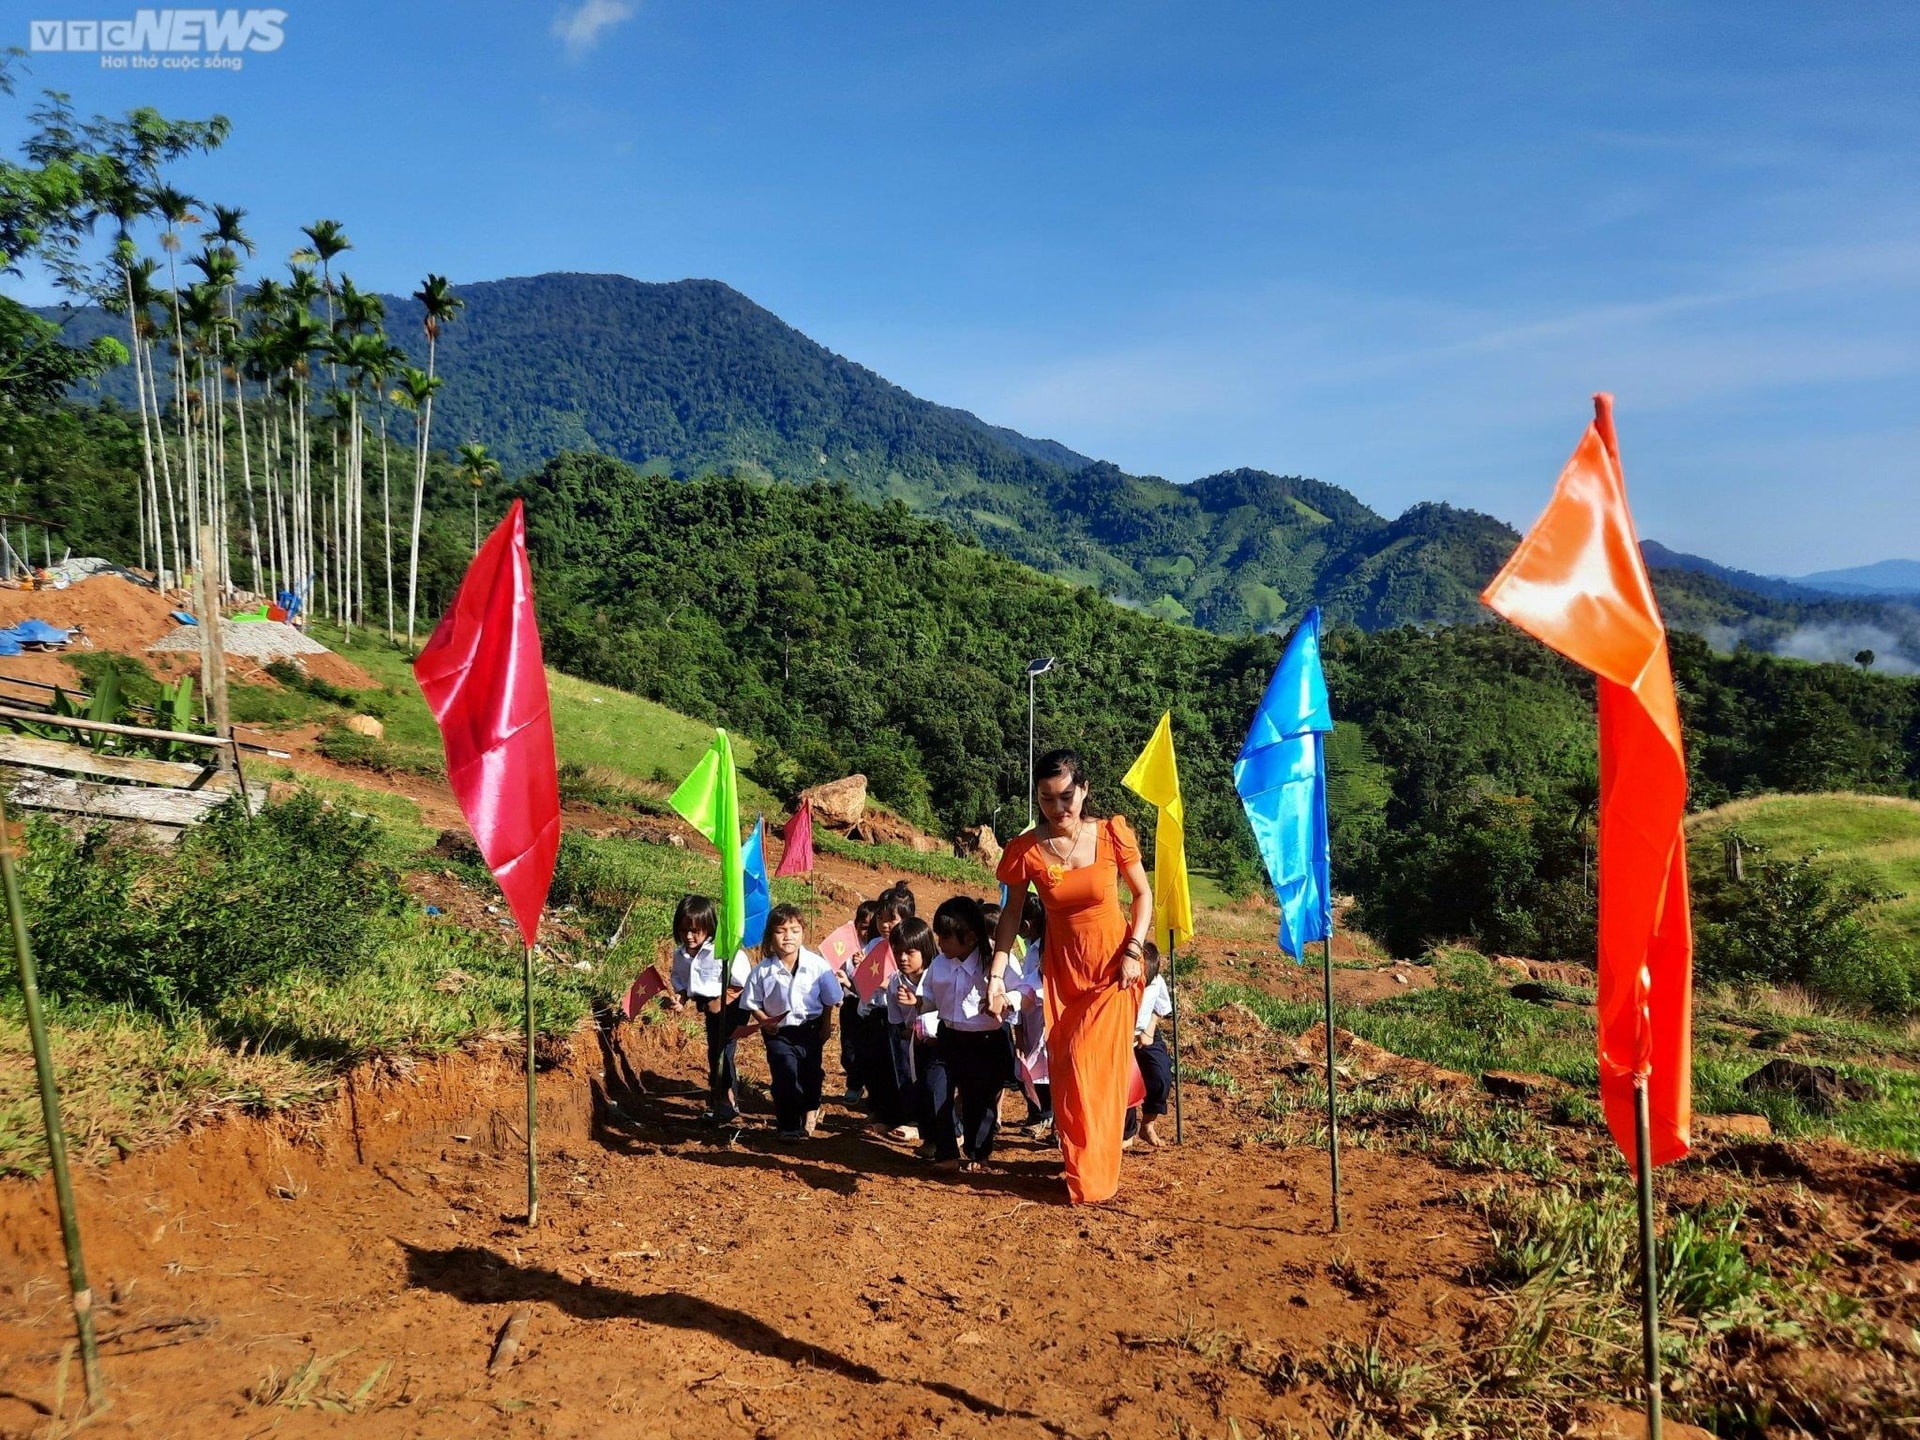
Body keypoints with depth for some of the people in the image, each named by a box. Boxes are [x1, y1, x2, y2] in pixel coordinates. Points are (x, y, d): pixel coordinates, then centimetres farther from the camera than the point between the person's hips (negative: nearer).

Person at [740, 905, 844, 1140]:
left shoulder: (817, 964, -14)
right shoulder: (763, 970, -14)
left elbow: (830, 999, -1)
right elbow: (752, 1003, -2)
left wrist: (826, 1025, 0)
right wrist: (764, 1021, -17)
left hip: (811, 1029, 1)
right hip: (778, 1032, -1)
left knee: (810, 1072, 14)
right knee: (786, 1074, -15)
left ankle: (810, 1111, 46)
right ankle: (789, 1126, 4)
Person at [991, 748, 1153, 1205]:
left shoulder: (1113, 834, -13)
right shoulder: (1025, 850, -11)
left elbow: (1143, 894, -1)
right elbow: (1012, 914, -1)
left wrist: (1134, 951, -10)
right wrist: (997, 975, -8)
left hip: (1113, 965, -2)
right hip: (1063, 968, 2)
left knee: (1097, 1066, -5)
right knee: (1065, 1069, 6)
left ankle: (1094, 1180, 10)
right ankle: (1079, 1163, 27)